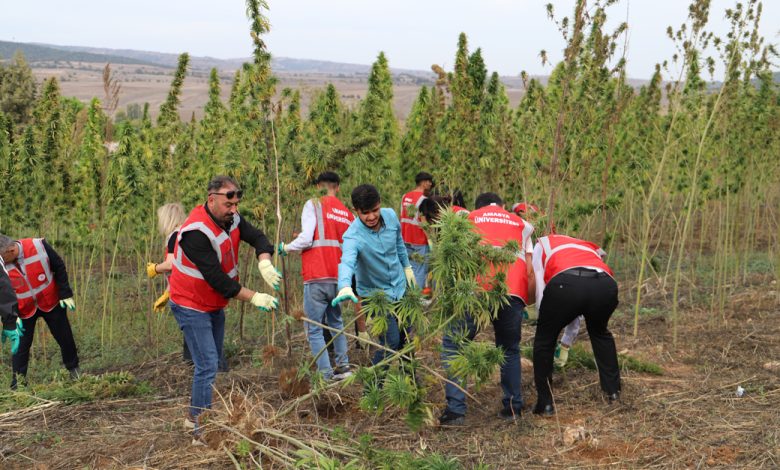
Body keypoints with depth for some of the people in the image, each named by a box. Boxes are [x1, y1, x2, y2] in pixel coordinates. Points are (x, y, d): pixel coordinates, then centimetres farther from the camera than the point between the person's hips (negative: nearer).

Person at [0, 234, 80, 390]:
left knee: (65, 338, 9)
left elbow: (59, 268, -8)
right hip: (24, 311, 0)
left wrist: (65, 294, -8)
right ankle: (18, 382, 8)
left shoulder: (38, 246, -21)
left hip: (51, 303, 0)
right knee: (21, 345, -2)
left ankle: (74, 370, 29)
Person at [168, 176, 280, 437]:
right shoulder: (196, 233, -30)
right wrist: (255, 298, -27)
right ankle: (203, 431, -7)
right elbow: (217, 279, -30)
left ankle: (196, 417, 29)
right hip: (192, 307, -9)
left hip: (215, 305, 9)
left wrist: (265, 263, -27)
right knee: (207, 366, -13)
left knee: (212, 363, 16)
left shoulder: (230, 219, -4)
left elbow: (258, 238, -4)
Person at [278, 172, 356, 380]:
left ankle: (326, 375, -2)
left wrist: (286, 248, 6)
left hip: (316, 278, -5)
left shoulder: (314, 204, -2)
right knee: (335, 322, 24)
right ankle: (343, 366, 20)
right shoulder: (348, 213, 14)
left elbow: (306, 238, -11)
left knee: (314, 329, 1)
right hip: (338, 278, 5)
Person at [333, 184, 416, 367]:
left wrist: (407, 266, 17)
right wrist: (345, 287, -70)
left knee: (406, 338, 18)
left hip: (400, 287, 6)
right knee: (390, 342, -11)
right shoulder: (353, 236, -31)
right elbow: (347, 262, -51)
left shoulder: (390, 215, -14)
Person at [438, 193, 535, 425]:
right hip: (513, 292, 2)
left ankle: (455, 409, 2)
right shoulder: (521, 224, 32)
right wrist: (527, 304, 31)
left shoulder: (468, 219, 27)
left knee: (452, 345, 12)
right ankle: (513, 407, 24)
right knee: (510, 349, 25)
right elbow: (530, 270, 22)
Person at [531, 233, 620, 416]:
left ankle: (545, 404, 20)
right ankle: (613, 391, 38)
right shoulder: (590, 248, 44)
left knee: (544, 340, 20)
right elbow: (579, 311, 47)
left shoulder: (542, 244, 34)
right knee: (600, 332, 36)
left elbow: (539, 290, 19)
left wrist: (547, 321, 30)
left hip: (566, 284, -4)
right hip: (605, 284, 4)